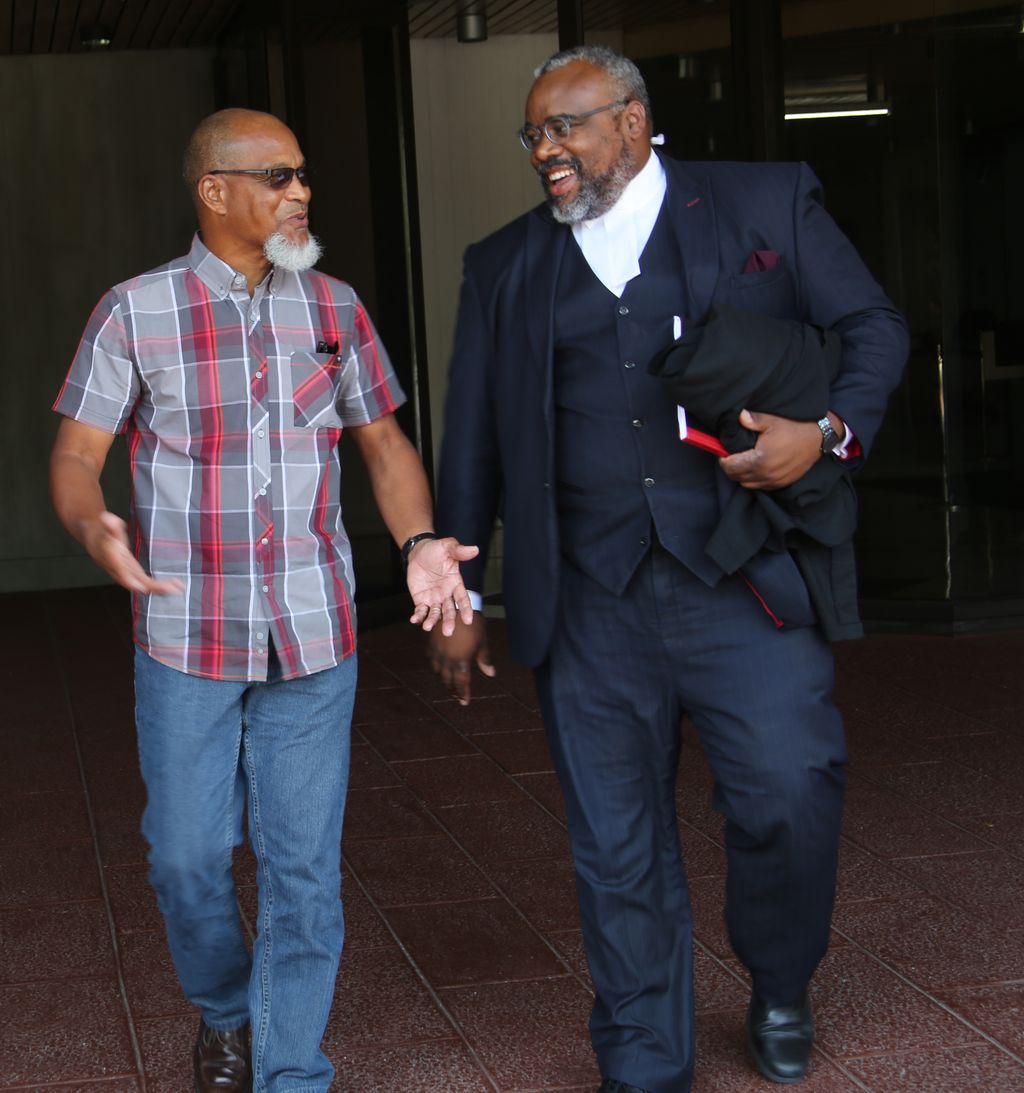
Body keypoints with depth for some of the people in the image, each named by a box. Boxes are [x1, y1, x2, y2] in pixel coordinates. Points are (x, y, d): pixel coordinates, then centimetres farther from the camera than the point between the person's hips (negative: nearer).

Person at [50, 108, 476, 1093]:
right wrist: (95, 531, -26)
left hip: (313, 639, 2)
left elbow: (383, 441, 12)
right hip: (186, 637, -1)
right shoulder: (136, 312, -3)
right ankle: (224, 1013, 36)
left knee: (305, 867, 4)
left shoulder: (333, 308, 5)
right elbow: (75, 458, -3)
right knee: (187, 858, 7)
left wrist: (418, 542, -7)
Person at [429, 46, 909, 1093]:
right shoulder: (505, 265, 15)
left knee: (790, 792, -10)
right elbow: (471, 444, 17)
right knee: (616, 848, 6)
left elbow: (873, 327, 9)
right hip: (590, 601, 3)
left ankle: (779, 990, 21)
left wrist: (830, 432, -10)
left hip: (743, 579, -2)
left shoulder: (768, 202, 7)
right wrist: (456, 594, 14)